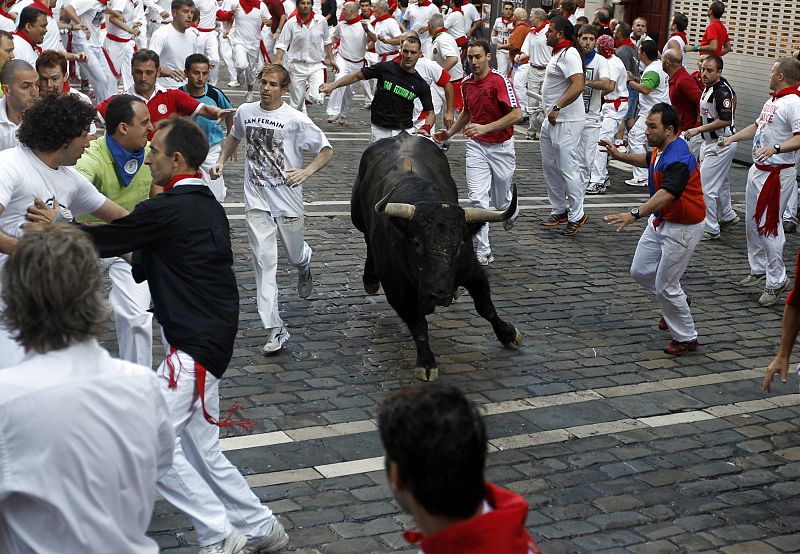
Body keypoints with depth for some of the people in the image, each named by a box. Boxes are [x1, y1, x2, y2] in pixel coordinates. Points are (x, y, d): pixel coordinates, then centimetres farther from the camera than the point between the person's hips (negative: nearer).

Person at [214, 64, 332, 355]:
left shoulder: (296, 119, -10)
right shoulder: (245, 112, 3)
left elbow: (326, 150, -5)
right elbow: (234, 136, 25)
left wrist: (307, 171, -20)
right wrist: (222, 161, 11)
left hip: (288, 200, -2)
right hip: (257, 201, 2)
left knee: (296, 256, 16)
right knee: (264, 262, -6)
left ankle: (305, 267, 57)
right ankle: (275, 330, -6)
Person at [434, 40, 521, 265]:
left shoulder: (500, 80, -16)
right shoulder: (467, 83, 4)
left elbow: (516, 114, -22)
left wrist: (485, 128, -28)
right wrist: (450, 132, 14)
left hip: (501, 147, -4)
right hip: (476, 146, 4)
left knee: (501, 201, 12)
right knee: (477, 198, -10)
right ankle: (483, 252, -6)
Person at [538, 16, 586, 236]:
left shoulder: (568, 55, -17)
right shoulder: (558, 54, 15)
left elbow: (578, 85, -29)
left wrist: (557, 107, -30)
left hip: (566, 122, -11)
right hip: (552, 120, 11)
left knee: (567, 169, -7)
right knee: (549, 166, 16)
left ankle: (576, 215, 2)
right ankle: (559, 210, 26)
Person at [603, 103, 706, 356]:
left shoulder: (678, 159, -30)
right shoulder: (662, 148, 1)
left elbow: (667, 194, -46)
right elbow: (649, 160, 26)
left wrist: (635, 214, -58)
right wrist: (620, 156, 14)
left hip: (682, 228, -10)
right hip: (660, 221, 10)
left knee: (665, 287, -1)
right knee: (641, 271, 17)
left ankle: (686, 338, 18)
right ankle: (678, 301, 41)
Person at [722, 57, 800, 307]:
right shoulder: (772, 101, 14)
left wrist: (775, 148, -40)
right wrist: (733, 138, 26)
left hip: (777, 173, -10)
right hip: (758, 170, 10)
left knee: (769, 226, -8)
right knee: (753, 223, 18)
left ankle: (776, 281, 2)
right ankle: (759, 270, 32)